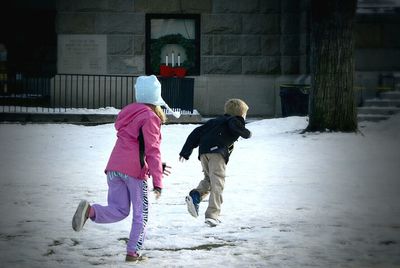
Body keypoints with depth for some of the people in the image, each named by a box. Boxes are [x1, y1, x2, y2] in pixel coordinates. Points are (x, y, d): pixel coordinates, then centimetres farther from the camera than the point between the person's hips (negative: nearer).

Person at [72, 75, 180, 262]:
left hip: (114, 167, 6)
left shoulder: (128, 113, 18)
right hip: (134, 169, -6)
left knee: (118, 210, 8)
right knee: (140, 213, 9)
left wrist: (158, 167, 29)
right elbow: (152, 151, -10)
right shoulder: (149, 117, -6)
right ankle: (133, 252, 7)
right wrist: (157, 182, -10)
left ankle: (90, 210, -19)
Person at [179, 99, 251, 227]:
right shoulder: (235, 120, 15)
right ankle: (212, 215, -15)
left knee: (209, 179, 22)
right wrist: (246, 133, 7)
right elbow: (235, 126, -11)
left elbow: (197, 132, 27)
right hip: (217, 152, -6)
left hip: (203, 152, 6)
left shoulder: (215, 121, 34)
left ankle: (195, 196, -4)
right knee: (217, 183, -7)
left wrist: (185, 152, 26)